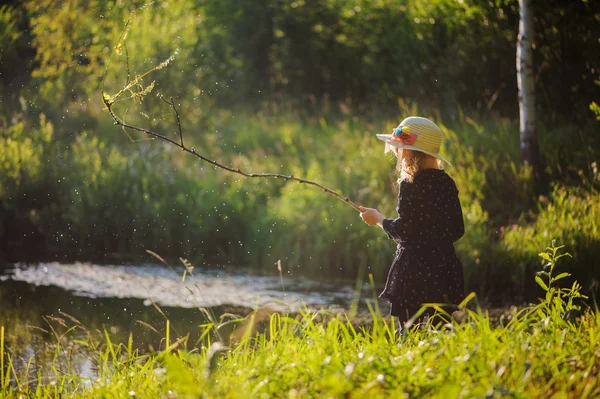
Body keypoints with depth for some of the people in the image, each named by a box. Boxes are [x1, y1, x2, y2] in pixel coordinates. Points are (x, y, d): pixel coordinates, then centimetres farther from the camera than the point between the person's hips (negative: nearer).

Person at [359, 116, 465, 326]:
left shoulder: (410, 185, -13)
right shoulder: (446, 183, 8)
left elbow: (403, 231, -14)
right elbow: (458, 230, 11)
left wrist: (378, 219, 2)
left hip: (413, 271, -7)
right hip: (444, 268, 7)